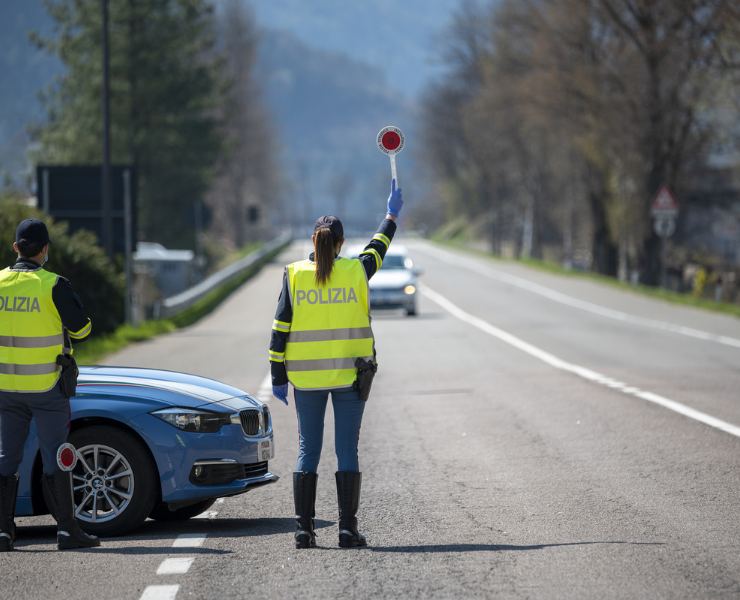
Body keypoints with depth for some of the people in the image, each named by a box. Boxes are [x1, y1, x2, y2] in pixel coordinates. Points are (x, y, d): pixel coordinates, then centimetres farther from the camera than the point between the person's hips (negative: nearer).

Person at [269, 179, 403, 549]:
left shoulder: (294, 276, -3)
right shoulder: (356, 271, -3)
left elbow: (280, 331, -2)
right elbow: (378, 248, 19)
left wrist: (278, 377, 4)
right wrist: (392, 215, 35)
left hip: (306, 377, 1)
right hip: (350, 374, -1)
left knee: (307, 450, 5)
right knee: (347, 450, 2)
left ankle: (303, 529, 2)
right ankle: (348, 528, -1)